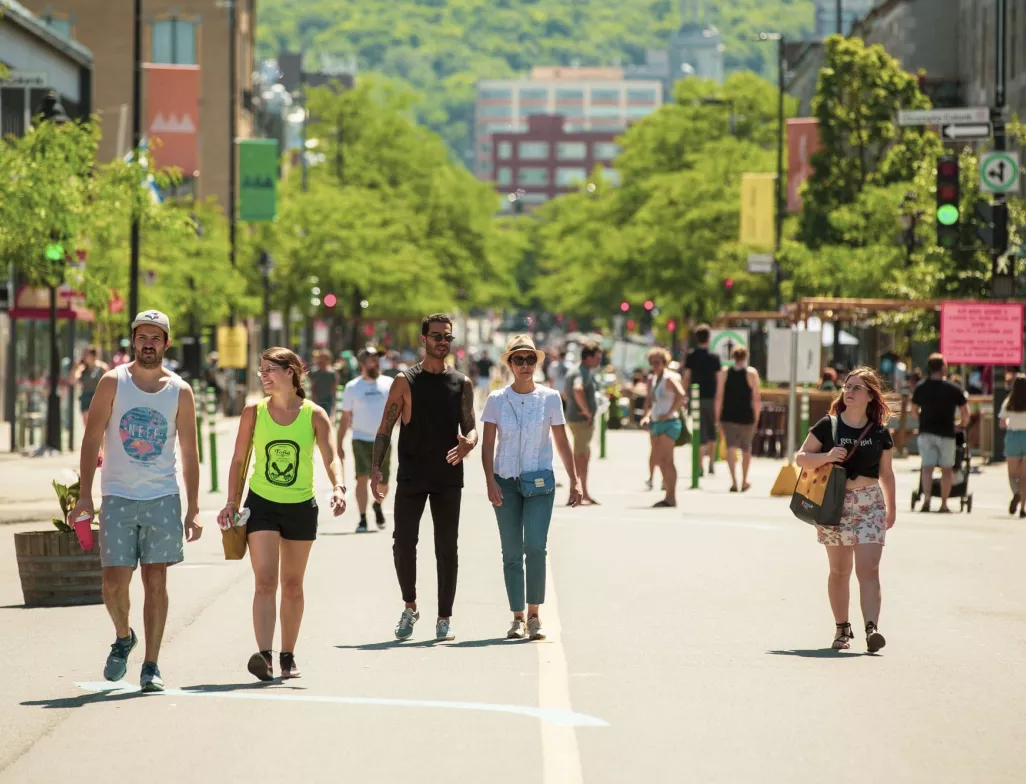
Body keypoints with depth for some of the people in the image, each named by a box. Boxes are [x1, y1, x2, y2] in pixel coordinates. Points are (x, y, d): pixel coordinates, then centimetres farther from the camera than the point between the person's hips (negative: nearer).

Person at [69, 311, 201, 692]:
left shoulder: (180, 391, 4)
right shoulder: (113, 382, 0)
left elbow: (189, 452, 7)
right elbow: (92, 438, -1)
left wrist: (193, 509, 2)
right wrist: (85, 495, -9)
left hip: (163, 497, 1)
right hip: (118, 497, -1)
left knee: (156, 581, -1)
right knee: (114, 583, -4)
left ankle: (151, 665, 5)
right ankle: (123, 638, 25)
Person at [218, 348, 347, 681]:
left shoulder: (314, 415, -4)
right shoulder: (254, 412, -1)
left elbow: (331, 457, -12)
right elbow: (239, 459, 6)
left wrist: (339, 487, -30)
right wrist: (231, 502, 0)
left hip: (301, 507, 1)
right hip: (262, 504, -1)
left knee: (292, 585, 11)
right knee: (265, 580, -14)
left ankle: (288, 656, 22)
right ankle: (263, 655, -25)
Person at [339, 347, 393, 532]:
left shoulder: (389, 384, 5)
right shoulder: (352, 388, 3)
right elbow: (345, 418, 6)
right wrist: (339, 445, 5)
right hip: (361, 439, -1)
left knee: (382, 484, 6)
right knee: (363, 477, -17)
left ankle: (377, 505, 38)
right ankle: (362, 519, -11)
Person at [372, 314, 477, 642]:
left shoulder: (462, 384, 8)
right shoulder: (405, 382, 2)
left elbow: (471, 428, 9)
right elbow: (385, 428, 1)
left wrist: (468, 443, -16)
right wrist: (376, 470, -10)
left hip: (448, 479, 2)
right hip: (411, 477, -1)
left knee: (447, 548, 3)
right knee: (403, 543, -8)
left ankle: (444, 618, 10)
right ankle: (410, 607, 12)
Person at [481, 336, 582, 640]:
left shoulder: (550, 398, 3)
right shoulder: (496, 400, 3)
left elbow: (562, 442, 9)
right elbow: (488, 444, 2)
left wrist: (574, 480, 6)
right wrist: (490, 481, -9)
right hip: (506, 480, 1)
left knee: (536, 547, -15)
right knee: (511, 553, 2)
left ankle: (534, 615, -7)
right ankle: (518, 618, 9)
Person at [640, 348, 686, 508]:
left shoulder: (670, 378, -11)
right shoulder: (652, 380, 15)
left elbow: (681, 395, -27)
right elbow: (649, 400, 26)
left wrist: (669, 413, -23)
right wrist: (647, 416, 9)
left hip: (669, 423, -9)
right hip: (655, 423, 9)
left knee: (666, 460, -11)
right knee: (658, 460, 9)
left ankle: (671, 498, -10)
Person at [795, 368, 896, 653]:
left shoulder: (879, 432, 4)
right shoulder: (827, 426, 0)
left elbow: (886, 473, 15)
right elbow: (801, 458, 1)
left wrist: (891, 507, 19)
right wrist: (826, 456, -17)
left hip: (870, 504, 0)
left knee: (868, 568, -12)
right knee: (839, 571, 7)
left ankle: (872, 629, -21)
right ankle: (842, 629, 19)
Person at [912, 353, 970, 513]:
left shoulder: (921, 388, 3)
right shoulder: (953, 389, -6)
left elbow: (914, 411, 11)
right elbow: (965, 411, -3)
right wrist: (964, 423, 16)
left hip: (926, 432, 2)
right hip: (946, 433, -2)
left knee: (927, 467, 2)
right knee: (946, 469, 9)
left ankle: (926, 499, -18)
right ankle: (944, 504, 10)